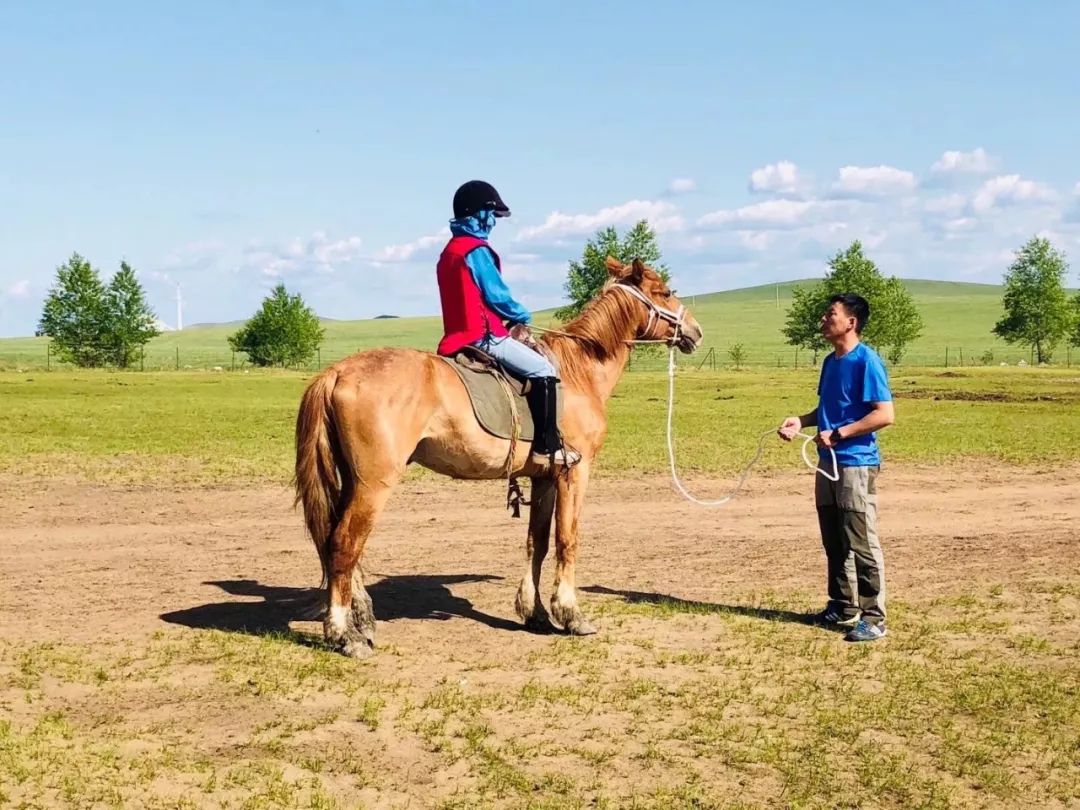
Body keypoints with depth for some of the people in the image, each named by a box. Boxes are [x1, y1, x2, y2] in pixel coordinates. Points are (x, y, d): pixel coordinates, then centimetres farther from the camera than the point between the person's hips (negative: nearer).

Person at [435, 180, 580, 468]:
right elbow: (497, 296, -14)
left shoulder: (450, 251, 17)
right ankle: (547, 446, -15)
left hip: (458, 335, 11)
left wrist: (511, 317, 14)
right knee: (543, 370, -12)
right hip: (483, 336, -11)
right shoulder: (477, 250, -13)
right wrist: (523, 317, 4)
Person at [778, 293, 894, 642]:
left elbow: (884, 414, -19)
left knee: (861, 544, -5)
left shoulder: (866, 361, -14)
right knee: (834, 542, 15)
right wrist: (802, 421, 5)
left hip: (857, 463, -9)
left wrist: (838, 434, -20)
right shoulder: (831, 361, 13)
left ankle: (873, 618, 1)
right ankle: (843, 607, 27)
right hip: (829, 463, 9)